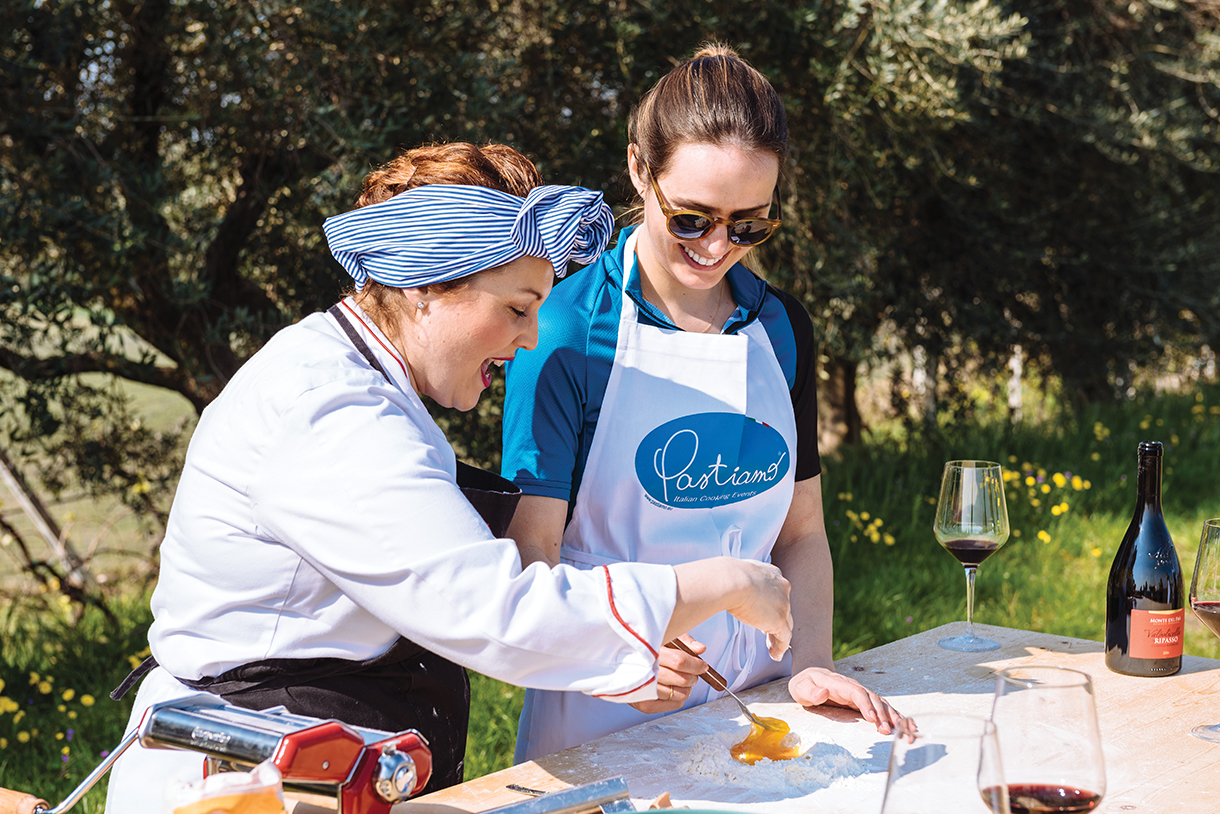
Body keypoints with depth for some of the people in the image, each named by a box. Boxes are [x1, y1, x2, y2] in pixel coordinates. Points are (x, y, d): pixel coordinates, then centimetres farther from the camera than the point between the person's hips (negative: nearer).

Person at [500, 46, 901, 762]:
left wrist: (810, 663, -7)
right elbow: (531, 554, -16)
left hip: (751, 696, 5)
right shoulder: (566, 332, -13)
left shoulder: (782, 329, 4)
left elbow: (800, 533, 9)